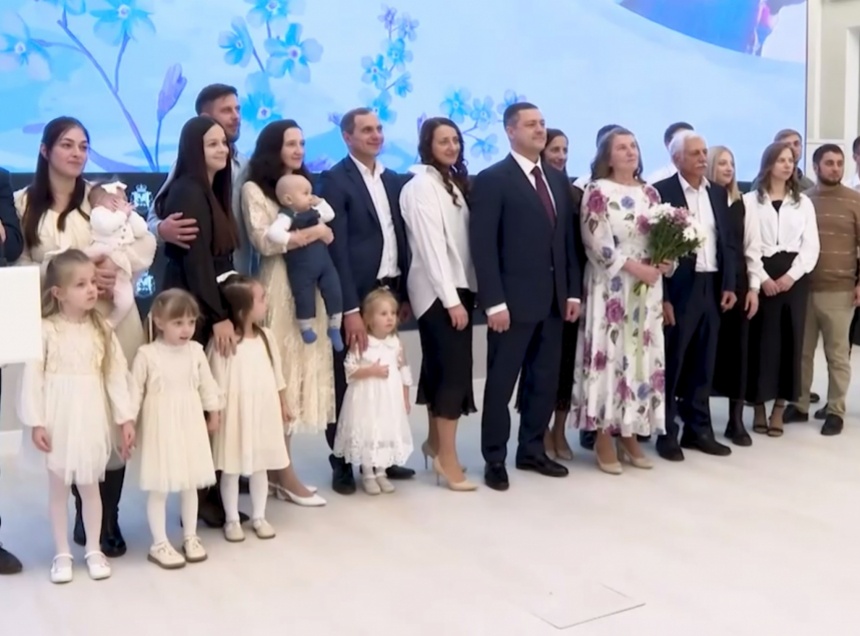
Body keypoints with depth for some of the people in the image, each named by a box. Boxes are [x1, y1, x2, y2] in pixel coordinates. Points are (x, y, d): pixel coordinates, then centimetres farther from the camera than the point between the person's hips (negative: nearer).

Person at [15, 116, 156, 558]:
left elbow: (145, 243, 3)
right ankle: (84, 515, 15)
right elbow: (22, 265, 2)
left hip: (112, 317, 1)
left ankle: (108, 517, 9)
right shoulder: (24, 204, 8)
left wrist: (116, 268, -15)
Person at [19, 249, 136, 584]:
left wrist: (126, 417, -2)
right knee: (58, 487, 10)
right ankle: (62, 553, 22)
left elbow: (117, 374, 1)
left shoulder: (102, 329, 1)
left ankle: (93, 550, 24)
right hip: (59, 420, -2)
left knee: (90, 485, 12)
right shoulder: (45, 329, -9)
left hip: (92, 418, 2)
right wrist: (36, 422, -12)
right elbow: (33, 377, -9)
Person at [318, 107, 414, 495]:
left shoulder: (393, 181, 13)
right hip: (355, 296, -6)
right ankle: (342, 463, 15)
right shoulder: (334, 180, -8)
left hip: (390, 291, 6)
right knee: (347, 380, 4)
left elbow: (401, 238, 14)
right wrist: (350, 308, -19)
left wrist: (405, 293, 10)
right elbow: (336, 248, -14)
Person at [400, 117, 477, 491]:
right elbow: (431, 245, -17)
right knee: (455, 369, -10)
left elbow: (462, 240, 11)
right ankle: (447, 459, -4)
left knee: (441, 367, 14)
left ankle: (435, 443, 24)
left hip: (459, 286, 8)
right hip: (438, 291, -8)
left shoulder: (454, 182, 15)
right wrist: (451, 299, -20)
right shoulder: (421, 184, -10)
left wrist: (464, 292, 5)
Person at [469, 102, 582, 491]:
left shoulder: (558, 180, 15)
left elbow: (568, 239, 16)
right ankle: (495, 460, 13)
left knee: (545, 381, 12)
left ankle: (532, 451, 26)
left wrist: (573, 291, 9)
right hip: (514, 300, -6)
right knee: (501, 383, 3)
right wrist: (494, 302, -18)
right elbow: (483, 245, -12)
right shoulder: (492, 179, -6)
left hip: (553, 299, 7)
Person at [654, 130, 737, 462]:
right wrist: (661, 296, -15)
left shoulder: (718, 192, 11)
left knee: (703, 364, 12)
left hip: (712, 287, 6)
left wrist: (729, 284, 3)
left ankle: (698, 429, 22)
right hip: (678, 289, -5)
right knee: (671, 363, 3)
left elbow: (727, 242, 13)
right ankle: (667, 433, 13)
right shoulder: (662, 191, -7)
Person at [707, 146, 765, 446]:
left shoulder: (743, 205, 7)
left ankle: (736, 420, 12)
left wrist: (754, 287, 3)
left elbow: (752, 249, 8)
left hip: (738, 283, 3)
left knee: (737, 346, 5)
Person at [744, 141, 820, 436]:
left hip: (794, 277, 2)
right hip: (761, 277, -2)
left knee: (789, 340, 2)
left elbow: (811, 246, 5)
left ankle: (779, 410, 9)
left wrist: (791, 276, -9)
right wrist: (762, 278, -13)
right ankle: (759, 408, 7)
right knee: (760, 340, -2)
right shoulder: (751, 200, 3)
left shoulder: (803, 202, 11)